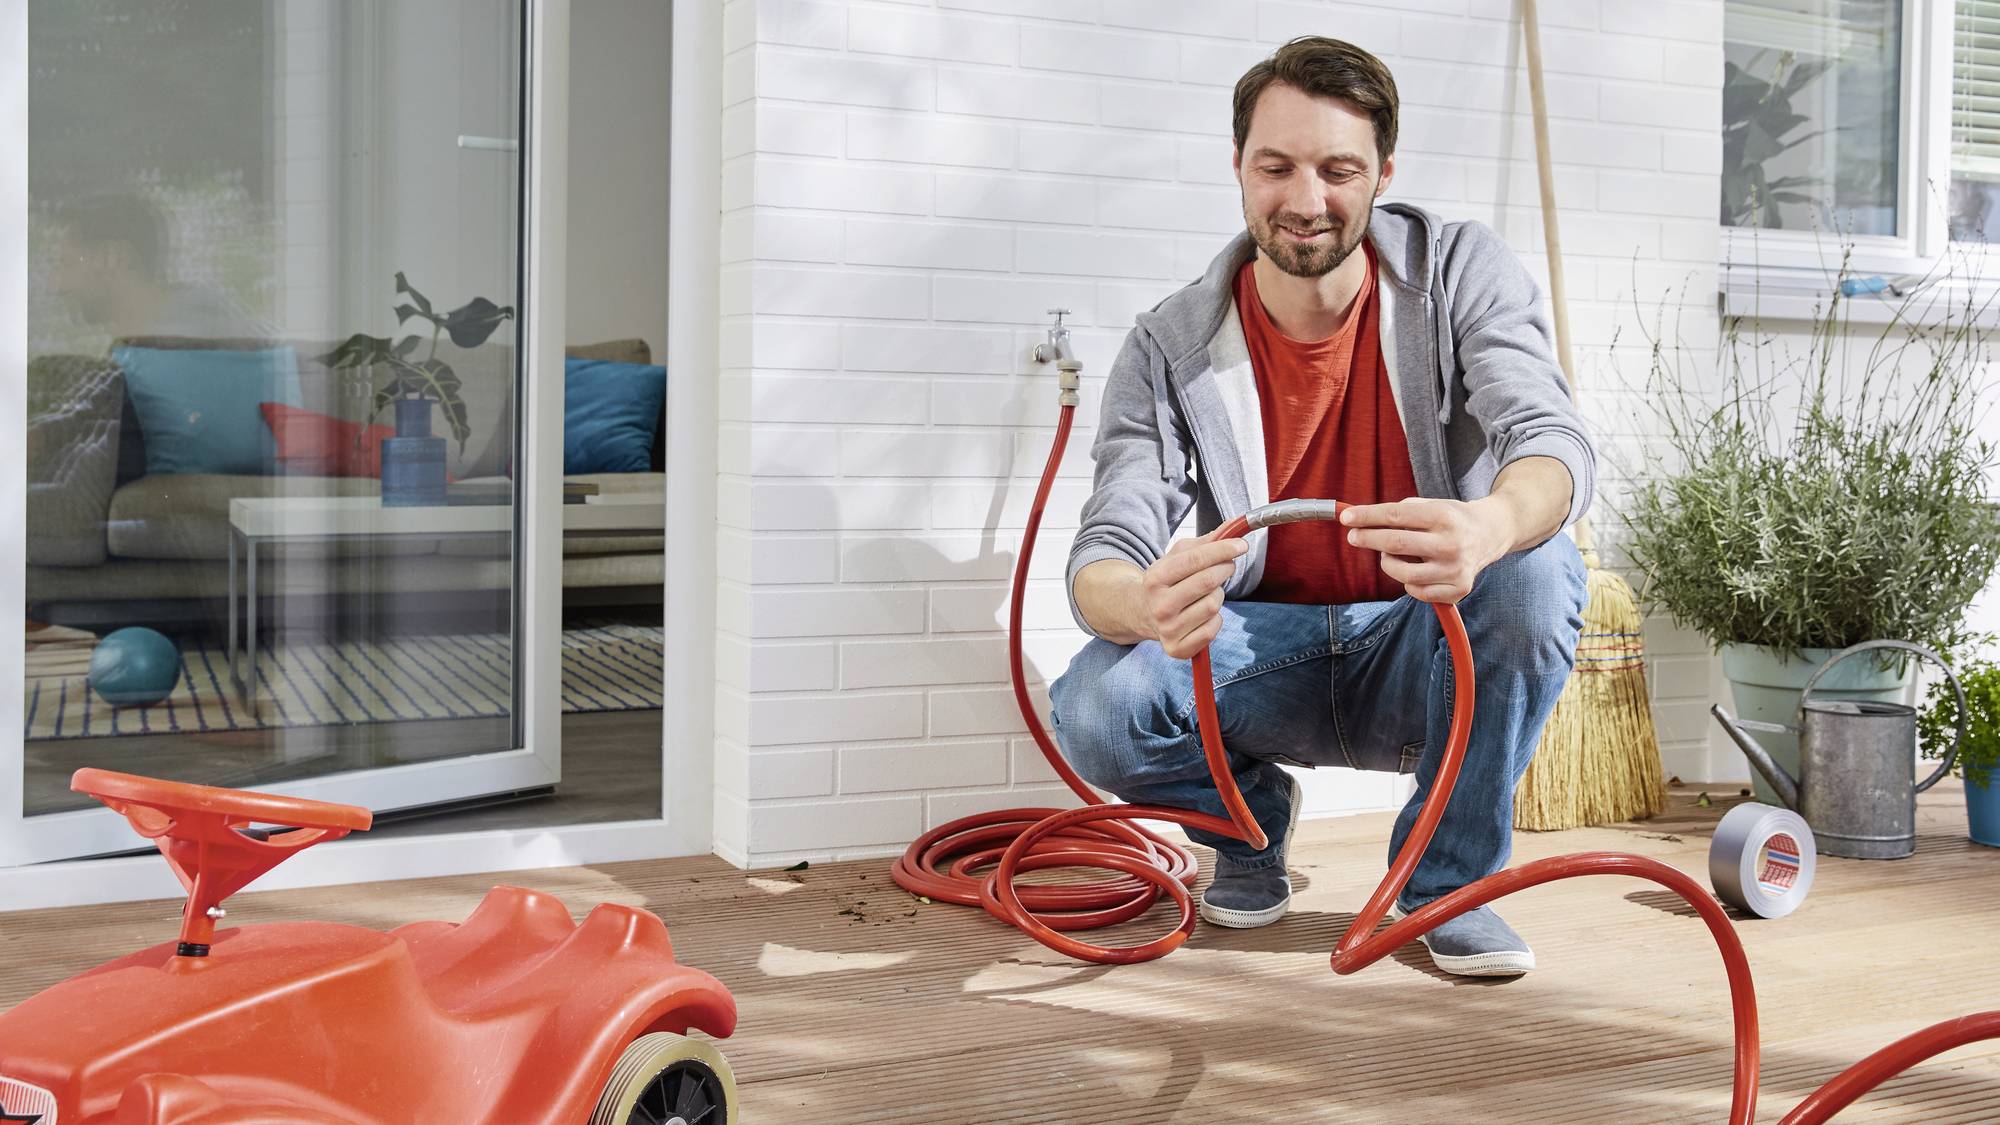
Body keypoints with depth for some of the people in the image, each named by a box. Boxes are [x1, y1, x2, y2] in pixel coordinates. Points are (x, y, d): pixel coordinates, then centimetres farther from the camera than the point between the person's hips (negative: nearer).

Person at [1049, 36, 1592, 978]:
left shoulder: (1462, 273, -10)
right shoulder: (1172, 349, -11)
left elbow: (1553, 440, -25)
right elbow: (1103, 559, -19)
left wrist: (1489, 528, -52)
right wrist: (1142, 605, -47)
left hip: (1427, 652, 0)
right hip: (1264, 653, 0)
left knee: (1536, 573, -32)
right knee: (1095, 709, -28)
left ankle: (1449, 876, -8)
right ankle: (1252, 817, 9)